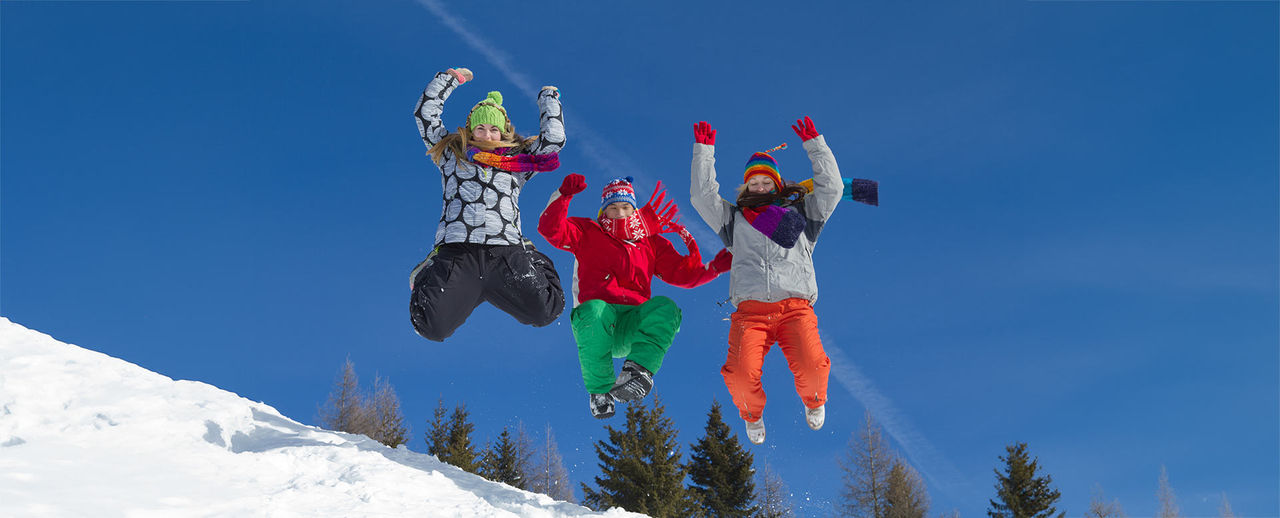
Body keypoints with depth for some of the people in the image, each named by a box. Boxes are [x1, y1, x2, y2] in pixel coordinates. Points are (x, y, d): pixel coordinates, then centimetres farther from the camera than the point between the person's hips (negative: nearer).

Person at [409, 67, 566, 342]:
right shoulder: (453, 154, 22)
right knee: (432, 326, -19)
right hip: (457, 250, -1)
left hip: (507, 252, 1)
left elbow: (553, 139, 25)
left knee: (545, 311, -20)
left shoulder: (517, 159, 25)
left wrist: (548, 99, 34)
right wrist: (450, 78, 30)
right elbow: (425, 114, 23)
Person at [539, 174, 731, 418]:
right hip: (593, 324, -2)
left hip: (631, 329, 2)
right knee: (595, 311, -38)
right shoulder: (588, 233, 16)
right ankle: (599, 390, -22)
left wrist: (713, 268, -2)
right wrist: (563, 196, -14)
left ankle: (638, 369, -39)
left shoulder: (652, 243, 23)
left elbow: (683, 274, 15)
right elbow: (550, 229, 1)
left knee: (666, 307, -27)